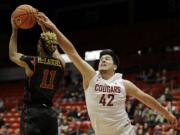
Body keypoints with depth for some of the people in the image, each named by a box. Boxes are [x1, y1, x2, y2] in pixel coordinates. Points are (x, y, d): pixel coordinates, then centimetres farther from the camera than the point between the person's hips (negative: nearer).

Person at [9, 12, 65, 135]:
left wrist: (14, 30, 23)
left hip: (32, 112, -4)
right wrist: (45, 29, 34)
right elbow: (53, 49, 28)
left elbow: (13, 55, 16)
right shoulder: (61, 64, 5)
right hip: (50, 113, 4)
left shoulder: (32, 62, -5)